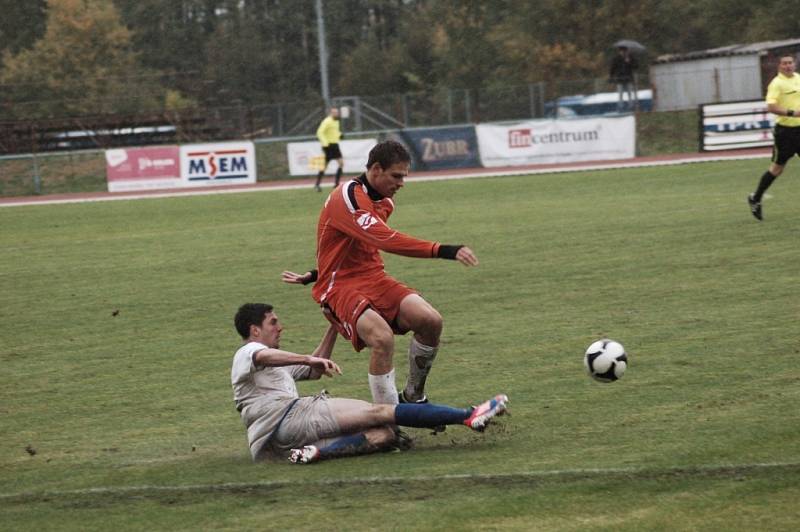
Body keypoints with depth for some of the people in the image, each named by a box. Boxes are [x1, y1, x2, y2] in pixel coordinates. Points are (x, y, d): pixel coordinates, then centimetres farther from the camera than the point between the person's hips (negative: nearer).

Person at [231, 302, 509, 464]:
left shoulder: (275, 365, 38)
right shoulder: (247, 353, 5)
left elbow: (313, 371, 48)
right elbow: (265, 356, -22)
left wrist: (333, 327, 40)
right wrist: (311, 360, -35)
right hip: (290, 416, -9)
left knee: (384, 436, -10)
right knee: (380, 413, -16)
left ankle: (317, 452, -34)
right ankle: (470, 416, -24)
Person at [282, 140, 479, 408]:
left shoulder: (384, 201, 12)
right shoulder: (348, 197, -18)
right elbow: (387, 240, -31)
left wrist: (317, 275, 23)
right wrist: (445, 251, -38)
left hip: (374, 279, 8)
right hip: (339, 287, -8)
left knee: (430, 320, -16)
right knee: (383, 338, -33)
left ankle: (413, 396, 5)